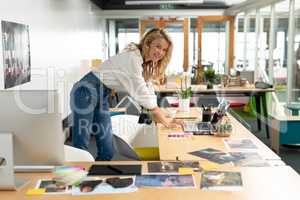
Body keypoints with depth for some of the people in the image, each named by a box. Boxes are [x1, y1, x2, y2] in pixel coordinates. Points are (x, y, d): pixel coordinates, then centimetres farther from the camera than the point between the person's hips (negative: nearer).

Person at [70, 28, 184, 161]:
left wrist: (165, 120, 0)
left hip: (102, 96, 9)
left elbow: (148, 93, 7)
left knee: (107, 152, 5)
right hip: (87, 91, -9)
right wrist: (165, 121, -17)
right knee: (80, 147, -9)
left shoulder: (146, 64, 7)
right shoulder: (132, 58, -21)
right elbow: (142, 94, -23)